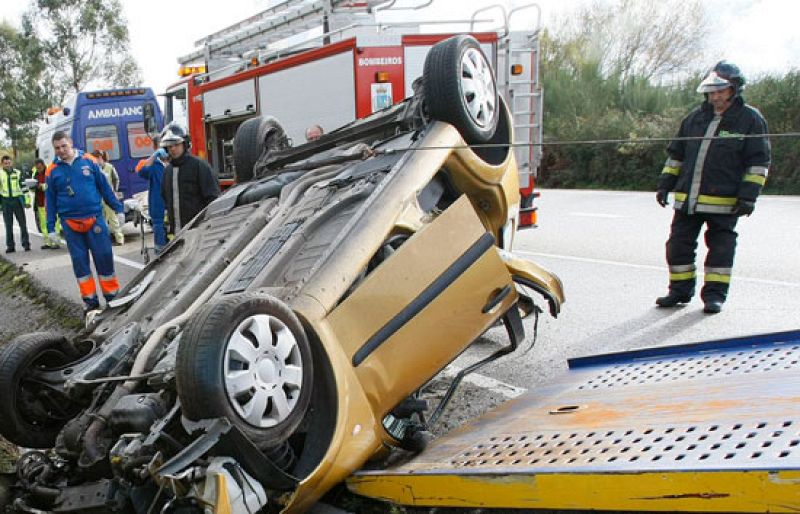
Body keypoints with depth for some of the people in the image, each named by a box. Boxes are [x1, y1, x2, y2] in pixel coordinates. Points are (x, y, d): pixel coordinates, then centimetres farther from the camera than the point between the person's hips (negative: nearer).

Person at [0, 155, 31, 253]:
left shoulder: (18, 173, 5)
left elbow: (23, 186, 7)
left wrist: (25, 200, 0)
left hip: (17, 200, -1)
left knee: (23, 223, 0)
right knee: (8, 225, 5)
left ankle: (26, 244, 6)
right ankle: (10, 246, 11)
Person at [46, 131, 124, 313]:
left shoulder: (88, 161, 0)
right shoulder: (53, 170, 3)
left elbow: (104, 187, 5)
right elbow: (50, 200, 8)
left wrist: (118, 208, 4)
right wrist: (51, 228, 7)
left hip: (95, 218, -1)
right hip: (70, 223, 1)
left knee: (104, 257, 0)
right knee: (80, 261, 6)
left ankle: (112, 295, 13)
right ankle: (90, 299, 14)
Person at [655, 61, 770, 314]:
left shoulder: (751, 119, -1)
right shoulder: (695, 118, 12)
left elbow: (758, 163, -3)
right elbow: (676, 154, 18)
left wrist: (748, 196, -11)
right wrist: (665, 185, 13)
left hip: (724, 201, -4)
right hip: (686, 198, 5)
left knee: (720, 246, 4)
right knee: (679, 244, 6)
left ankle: (715, 293, 15)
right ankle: (680, 290, 19)